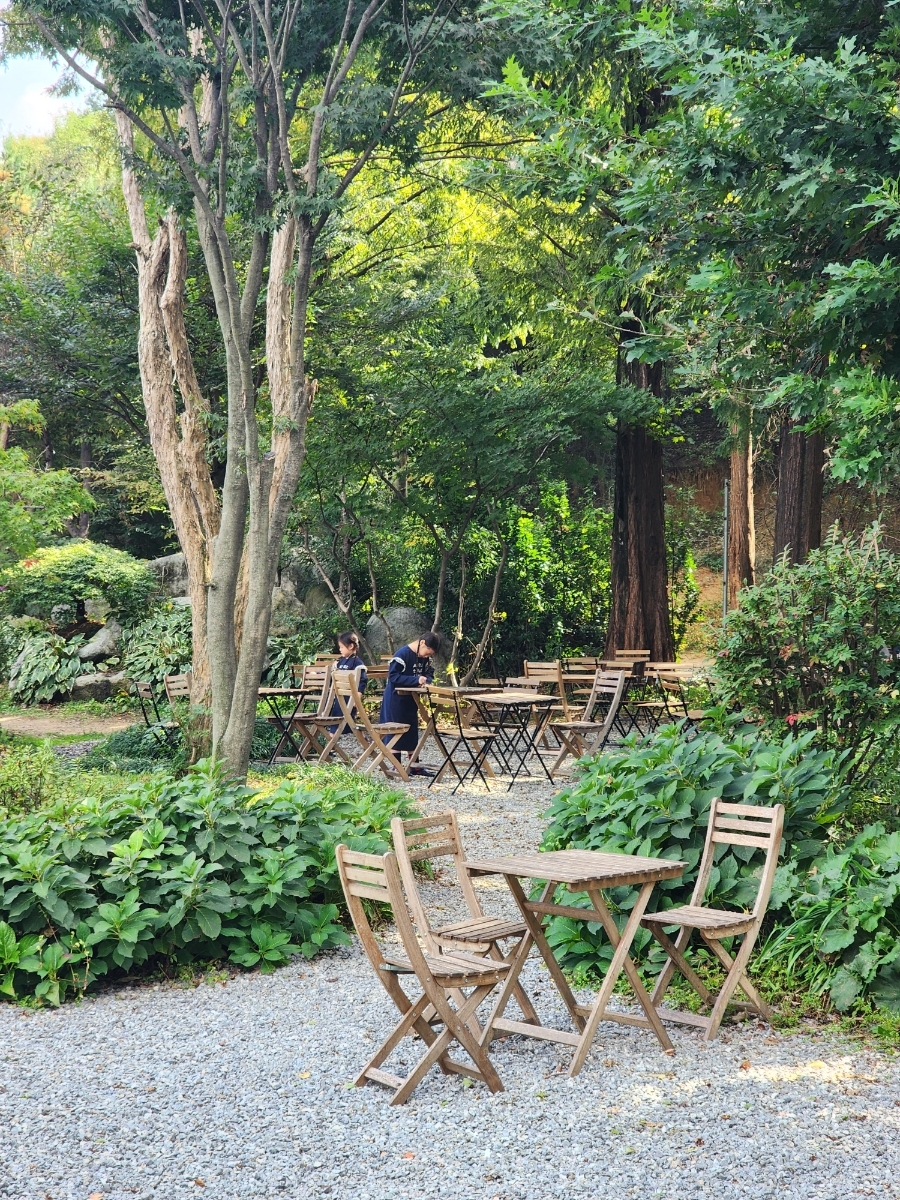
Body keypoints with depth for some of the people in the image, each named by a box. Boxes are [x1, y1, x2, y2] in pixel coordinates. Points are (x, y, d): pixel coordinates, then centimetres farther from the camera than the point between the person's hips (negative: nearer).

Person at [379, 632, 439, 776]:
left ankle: (414, 765, 17)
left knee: (412, 733, 11)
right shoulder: (402, 654, -20)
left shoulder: (423, 658, 3)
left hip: (410, 699, 8)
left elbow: (429, 672, 13)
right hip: (396, 699, -8)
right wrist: (416, 680, -27)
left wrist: (426, 681, -11)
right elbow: (393, 676, -23)